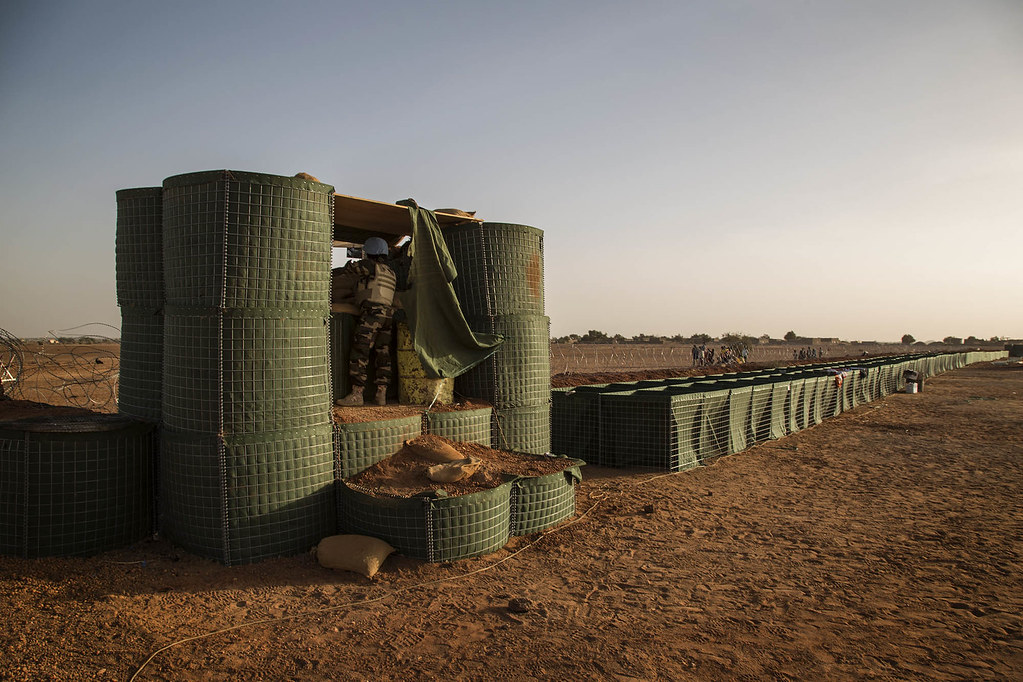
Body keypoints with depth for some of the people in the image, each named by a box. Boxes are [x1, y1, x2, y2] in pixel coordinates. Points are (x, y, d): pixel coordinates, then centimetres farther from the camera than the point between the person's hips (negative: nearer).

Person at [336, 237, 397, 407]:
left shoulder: (370, 266, -1)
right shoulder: (391, 273, 21)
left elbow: (350, 267, 11)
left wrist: (345, 270, 35)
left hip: (371, 313, -8)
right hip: (388, 314, 8)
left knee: (359, 352, -7)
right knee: (382, 354, 7)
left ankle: (356, 394, -9)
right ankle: (381, 394, 6)